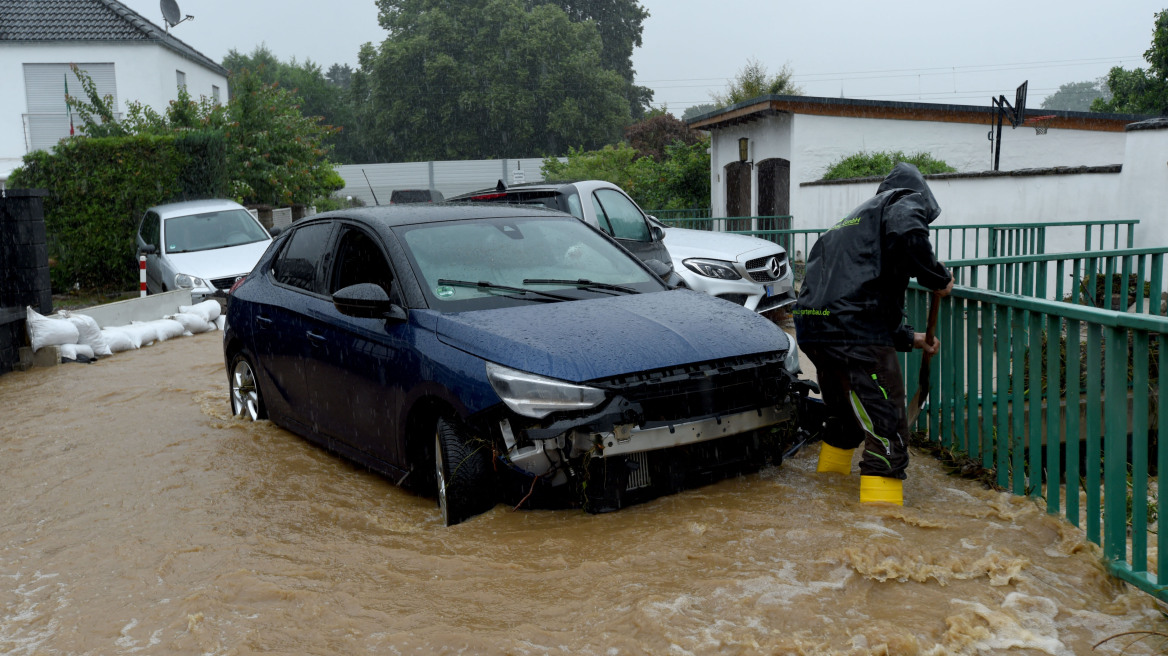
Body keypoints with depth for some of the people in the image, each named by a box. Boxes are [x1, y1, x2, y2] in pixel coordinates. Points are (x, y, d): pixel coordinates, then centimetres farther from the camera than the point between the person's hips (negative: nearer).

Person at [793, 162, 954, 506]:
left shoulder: (853, 219, 33)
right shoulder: (906, 202, 9)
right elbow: (908, 236, -18)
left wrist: (910, 338, 39)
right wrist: (938, 278, -2)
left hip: (810, 324, 9)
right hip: (853, 330, -9)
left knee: (845, 413, 30)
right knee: (886, 425, -4)